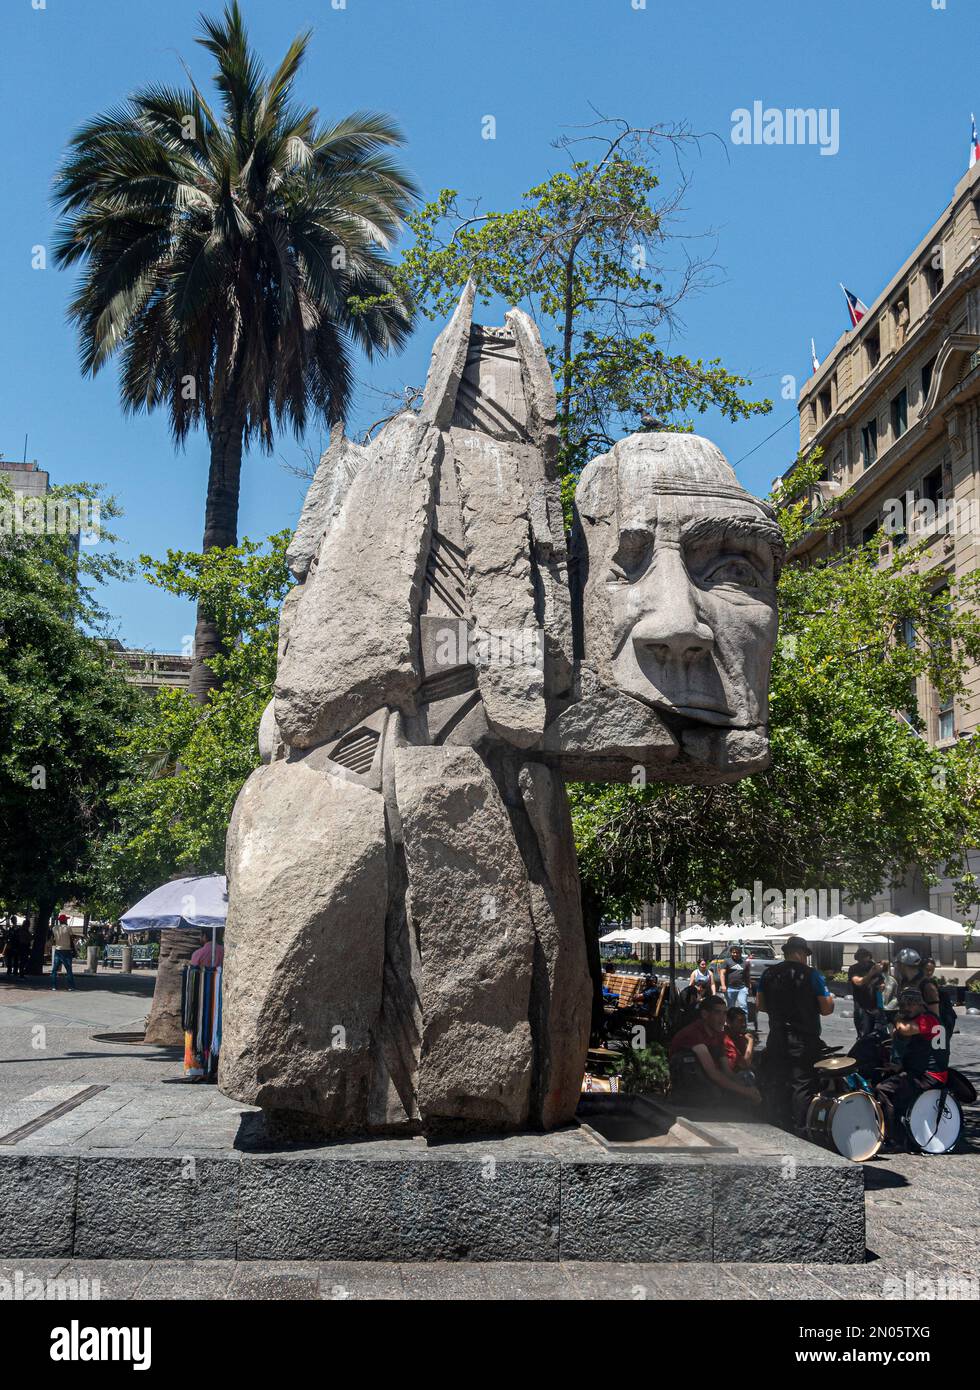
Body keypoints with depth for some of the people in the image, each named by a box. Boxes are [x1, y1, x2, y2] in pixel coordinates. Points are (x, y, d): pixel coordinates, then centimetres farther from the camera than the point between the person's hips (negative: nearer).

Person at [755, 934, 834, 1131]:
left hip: (776, 1039, 4)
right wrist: (830, 998, 11)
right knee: (801, 1085, 2)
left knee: (776, 1083, 12)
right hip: (804, 1039, -4)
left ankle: (778, 1124, 18)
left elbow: (760, 1005, 7)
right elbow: (827, 1008, -10)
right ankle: (800, 1128, 5)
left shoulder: (769, 974, 3)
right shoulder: (811, 975, -9)